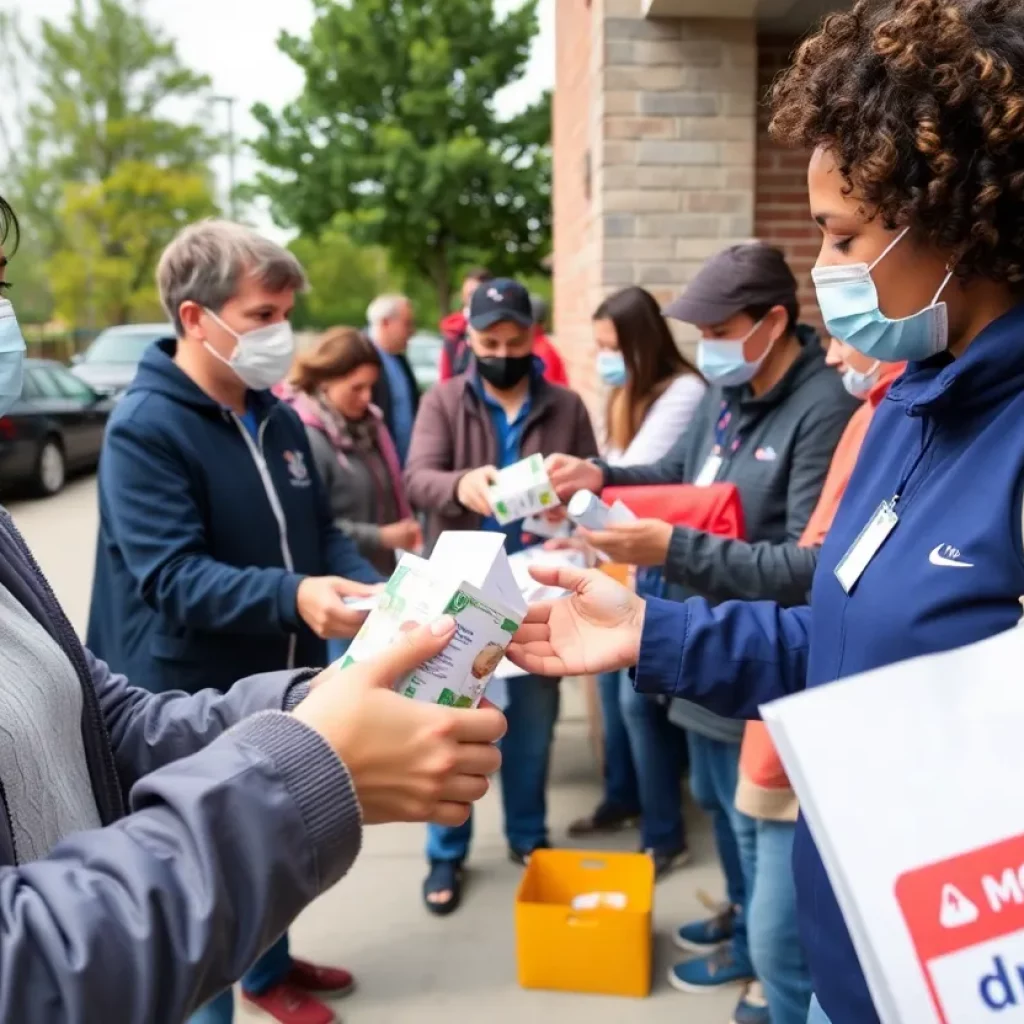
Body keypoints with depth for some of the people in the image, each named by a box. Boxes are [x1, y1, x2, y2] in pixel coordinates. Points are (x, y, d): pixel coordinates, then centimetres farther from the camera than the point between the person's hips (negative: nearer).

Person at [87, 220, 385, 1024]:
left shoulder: (278, 418, 4)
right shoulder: (145, 428, -19)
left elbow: (321, 530, 10)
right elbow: (173, 577, -26)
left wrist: (375, 591, -10)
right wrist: (294, 597, -41)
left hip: (284, 681, 7)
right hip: (195, 702, -7)